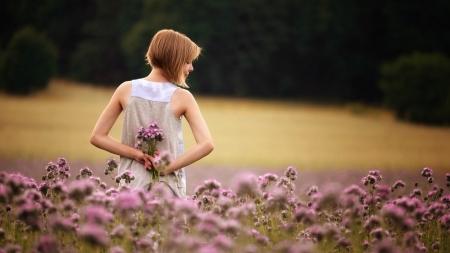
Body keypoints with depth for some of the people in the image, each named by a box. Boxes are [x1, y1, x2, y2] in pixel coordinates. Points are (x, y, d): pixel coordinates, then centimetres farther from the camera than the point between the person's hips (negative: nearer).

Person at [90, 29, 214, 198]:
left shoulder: (126, 90, 0)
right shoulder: (182, 98, -8)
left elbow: (97, 137, 0)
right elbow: (206, 144, -17)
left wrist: (136, 154, -6)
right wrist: (166, 168, -14)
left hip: (130, 186, 3)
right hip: (168, 190, -3)